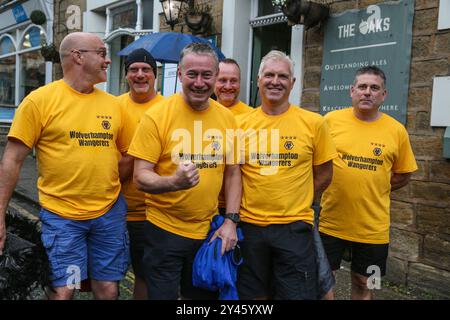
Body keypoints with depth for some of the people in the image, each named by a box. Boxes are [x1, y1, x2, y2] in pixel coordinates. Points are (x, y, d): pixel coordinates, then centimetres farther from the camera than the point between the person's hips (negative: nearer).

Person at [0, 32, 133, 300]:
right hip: (61, 215, -4)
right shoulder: (39, 100, -5)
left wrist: (108, 186, 2)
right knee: (63, 291, 0)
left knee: (108, 290, 11)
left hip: (110, 213, 4)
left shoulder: (113, 104, 6)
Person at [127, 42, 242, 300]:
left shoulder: (227, 118, 0)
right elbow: (141, 177, -13)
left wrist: (231, 221, -1)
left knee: (206, 294, 18)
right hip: (164, 230, -4)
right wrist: (174, 182, -32)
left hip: (209, 231, 4)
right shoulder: (157, 115, -13)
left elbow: (233, 173, 7)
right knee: (162, 294, 8)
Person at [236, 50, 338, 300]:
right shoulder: (241, 124, 1)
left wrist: (297, 204, 1)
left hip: (294, 227, -2)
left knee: (296, 294, 5)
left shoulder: (313, 123, -3)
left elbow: (324, 174, 4)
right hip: (249, 225, 2)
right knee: (252, 295, 15)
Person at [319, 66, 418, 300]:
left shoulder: (396, 131, -3)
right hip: (330, 221, 0)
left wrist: (370, 190, -1)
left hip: (373, 227, 1)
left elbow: (403, 176, 7)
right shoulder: (331, 120, -5)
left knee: (363, 285, 17)